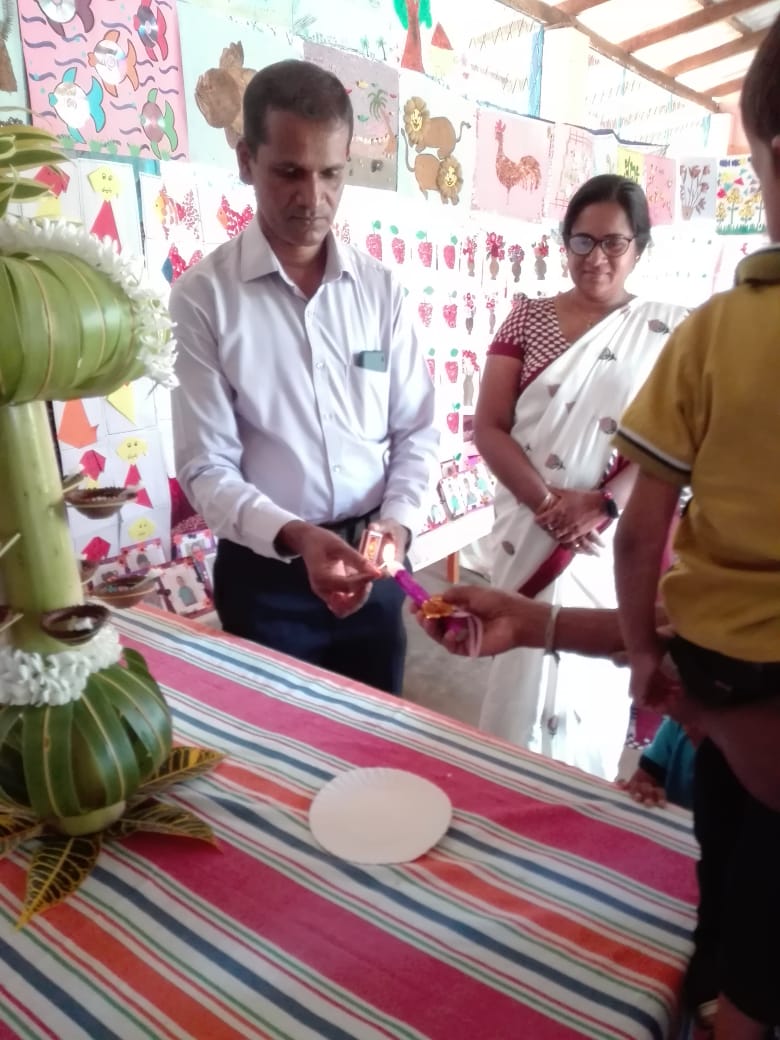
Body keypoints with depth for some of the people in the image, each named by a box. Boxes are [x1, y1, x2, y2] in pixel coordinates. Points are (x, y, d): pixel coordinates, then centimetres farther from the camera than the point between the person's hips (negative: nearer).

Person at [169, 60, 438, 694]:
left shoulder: (380, 289, 0)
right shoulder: (203, 297, -10)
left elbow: (416, 430, 2)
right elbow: (206, 467, -12)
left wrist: (398, 520, -15)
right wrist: (292, 536, -27)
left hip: (371, 563, 3)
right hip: (265, 573, -3)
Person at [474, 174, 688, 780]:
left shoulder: (668, 331, 3)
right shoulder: (528, 319, 4)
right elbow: (489, 427, -2)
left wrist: (602, 505, -18)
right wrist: (547, 501, -15)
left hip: (617, 543, 0)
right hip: (530, 535, 1)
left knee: (595, 679, 11)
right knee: (523, 672, 8)